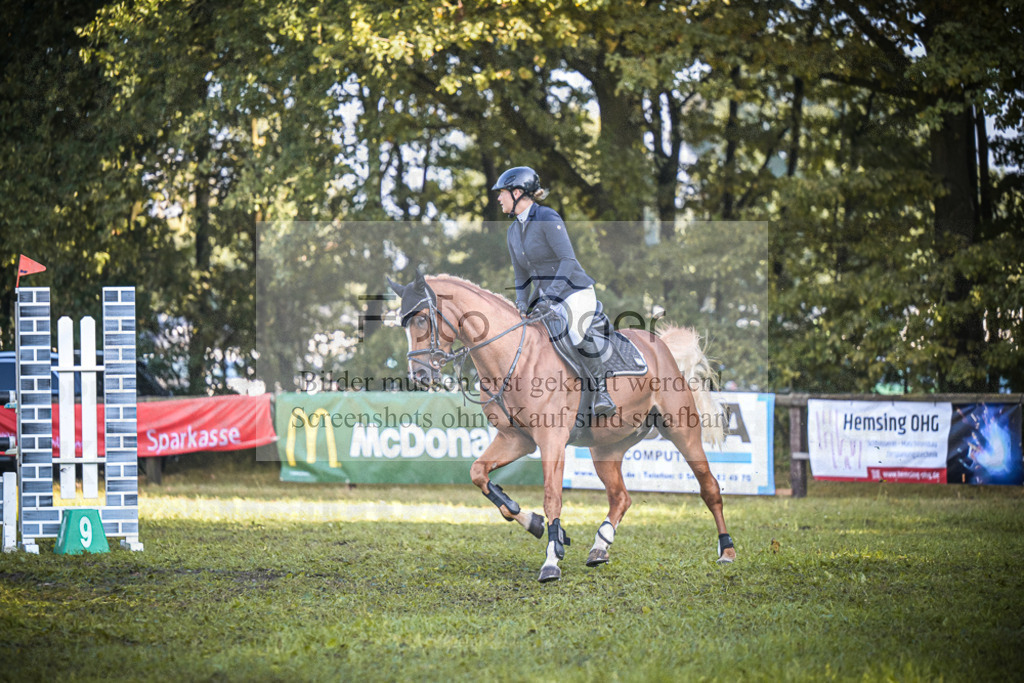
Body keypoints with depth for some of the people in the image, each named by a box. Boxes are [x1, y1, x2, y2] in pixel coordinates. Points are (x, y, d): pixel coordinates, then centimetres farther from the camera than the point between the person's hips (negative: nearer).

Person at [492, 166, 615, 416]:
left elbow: (568, 260, -22)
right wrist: (522, 307, 0)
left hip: (575, 292, -8)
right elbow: (522, 277, 17)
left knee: (577, 333, -33)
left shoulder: (547, 218, -14)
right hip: (544, 297, 8)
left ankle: (602, 390, -19)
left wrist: (548, 297, -31)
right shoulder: (514, 231, 11)